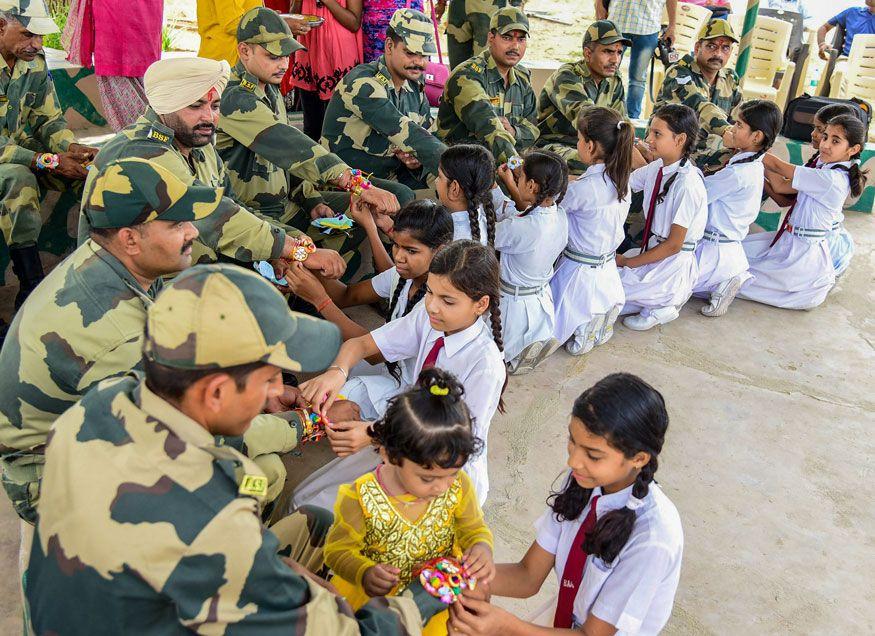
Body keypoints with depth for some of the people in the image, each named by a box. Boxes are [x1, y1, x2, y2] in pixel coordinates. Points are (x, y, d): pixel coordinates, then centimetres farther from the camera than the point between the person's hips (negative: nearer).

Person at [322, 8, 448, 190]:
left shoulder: (416, 89, 8)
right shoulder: (363, 83, -18)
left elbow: (427, 137, 12)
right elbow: (405, 133, -29)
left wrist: (417, 158, -13)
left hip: (394, 177, 7)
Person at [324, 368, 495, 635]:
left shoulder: (458, 486, -15)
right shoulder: (361, 499, -24)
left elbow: (475, 529, 3)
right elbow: (338, 550, -10)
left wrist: (481, 548, -20)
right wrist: (365, 573, -30)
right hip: (374, 594, -2)